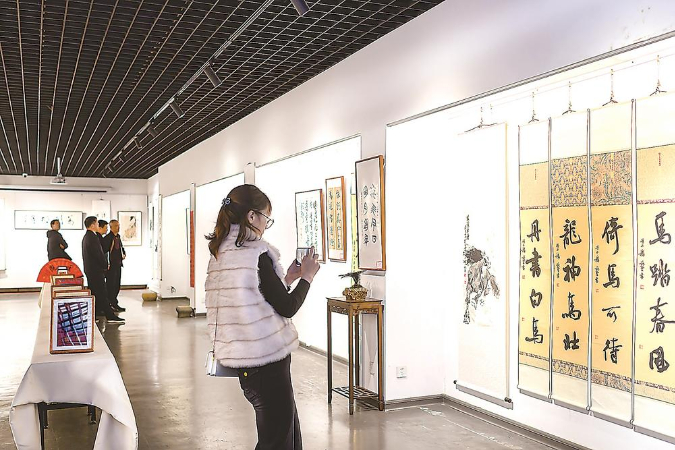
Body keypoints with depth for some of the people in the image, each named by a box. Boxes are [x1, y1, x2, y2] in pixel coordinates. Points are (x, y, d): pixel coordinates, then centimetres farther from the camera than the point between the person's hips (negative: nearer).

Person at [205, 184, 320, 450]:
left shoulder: (221, 255, 9)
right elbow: (287, 307, -13)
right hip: (266, 360, -9)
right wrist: (306, 277, 1)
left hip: (243, 358, 9)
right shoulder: (256, 253, -18)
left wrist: (286, 278, 17)